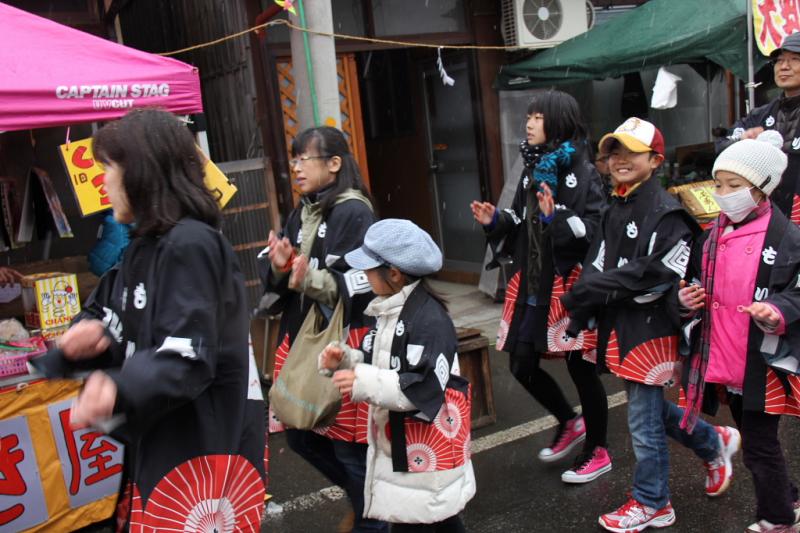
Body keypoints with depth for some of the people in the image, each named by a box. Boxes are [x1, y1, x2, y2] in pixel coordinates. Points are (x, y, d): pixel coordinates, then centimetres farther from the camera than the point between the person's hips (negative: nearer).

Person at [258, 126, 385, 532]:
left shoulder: (353, 212, -12)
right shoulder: (300, 214, 11)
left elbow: (357, 286, -20)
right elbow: (269, 275, 8)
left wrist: (309, 280, -33)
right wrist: (279, 268, -13)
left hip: (344, 343, -8)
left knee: (350, 444, 3)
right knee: (299, 434, 18)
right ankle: (363, 494, 40)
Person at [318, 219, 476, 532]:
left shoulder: (428, 318, -23)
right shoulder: (389, 310, 8)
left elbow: (426, 388, -27)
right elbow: (380, 367, 18)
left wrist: (363, 383, -30)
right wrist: (345, 360, 0)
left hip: (428, 449, -9)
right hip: (397, 443, 9)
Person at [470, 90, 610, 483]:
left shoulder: (582, 173, -9)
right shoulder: (532, 171, 13)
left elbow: (598, 229, -18)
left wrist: (556, 219, -28)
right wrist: (495, 221, 1)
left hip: (569, 283, -7)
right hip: (531, 284, 7)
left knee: (580, 367, 4)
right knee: (522, 364, 9)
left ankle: (598, 452, 24)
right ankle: (569, 423, 35)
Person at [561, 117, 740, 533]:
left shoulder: (666, 213, -14)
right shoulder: (613, 211, 12)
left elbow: (654, 278, -21)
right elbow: (595, 268, 7)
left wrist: (593, 288, -19)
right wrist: (577, 317, -5)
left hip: (650, 328, -8)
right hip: (618, 327, 8)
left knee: (644, 417, 3)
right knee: (650, 406, 22)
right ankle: (714, 442, 46)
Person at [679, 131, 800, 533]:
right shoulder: (711, 237, 8)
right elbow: (700, 286, 19)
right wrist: (688, 298, -1)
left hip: (764, 363, -6)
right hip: (722, 361, 6)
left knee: (758, 446, 4)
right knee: (755, 440, 20)